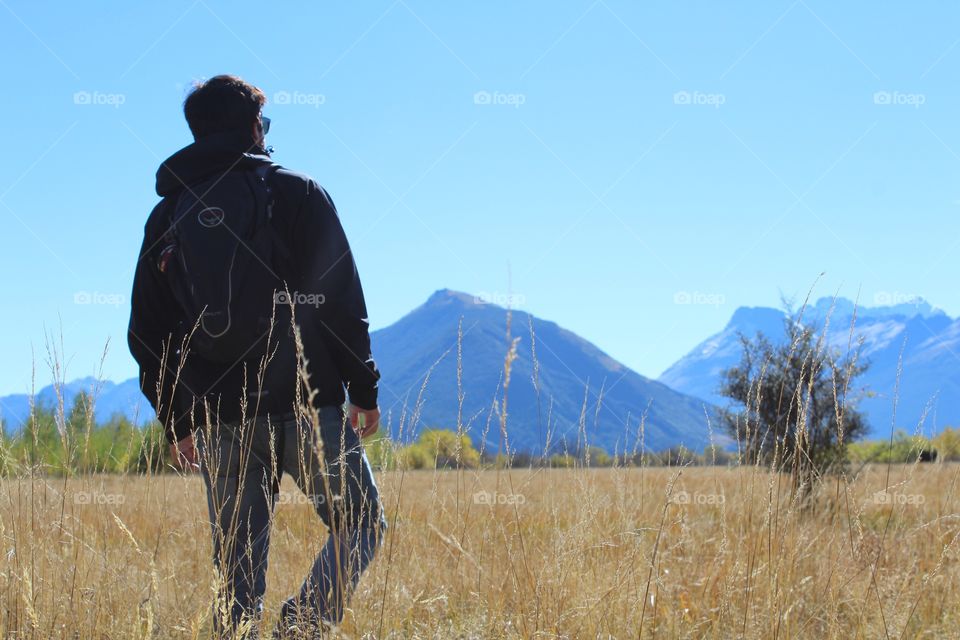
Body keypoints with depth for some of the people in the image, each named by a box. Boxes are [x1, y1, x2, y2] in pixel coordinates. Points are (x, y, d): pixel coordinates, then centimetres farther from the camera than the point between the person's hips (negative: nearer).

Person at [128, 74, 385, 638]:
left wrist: (174, 421, 20)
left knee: (238, 567, 10)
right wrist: (364, 389, 1)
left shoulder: (167, 215, 12)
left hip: (218, 420, 4)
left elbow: (148, 332, 13)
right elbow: (341, 301, -6)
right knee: (361, 526, 9)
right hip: (305, 407, -4)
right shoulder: (296, 193, 1)